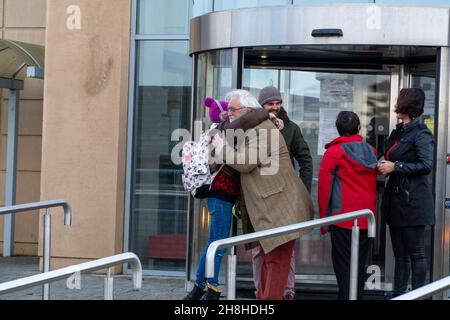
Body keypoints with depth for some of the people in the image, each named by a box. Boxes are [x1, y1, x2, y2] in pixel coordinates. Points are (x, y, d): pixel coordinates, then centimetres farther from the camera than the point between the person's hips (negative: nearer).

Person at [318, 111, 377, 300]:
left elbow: (324, 187, -5)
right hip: (367, 218, 5)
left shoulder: (333, 152, -8)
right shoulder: (370, 152, 6)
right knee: (360, 264, 12)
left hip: (343, 218, -5)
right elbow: (373, 186, 14)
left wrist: (323, 218, 2)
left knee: (343, 264, -1)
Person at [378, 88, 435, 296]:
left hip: (413, 201, -9)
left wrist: (395, 167, -17)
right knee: (400, 254, 12)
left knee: (415, 254, -3)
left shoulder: (420, 134, -11)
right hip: (396, 200, 9)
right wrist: (385, 166, 6)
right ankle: (398, 294, 17)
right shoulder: (398, 132, 15)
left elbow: (427, 165, -19)